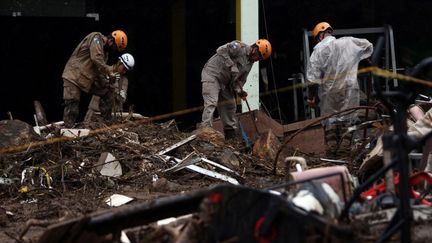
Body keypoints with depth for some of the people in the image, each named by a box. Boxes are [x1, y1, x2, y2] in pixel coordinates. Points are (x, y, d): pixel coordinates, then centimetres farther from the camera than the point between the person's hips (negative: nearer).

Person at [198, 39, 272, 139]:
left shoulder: (249, 63, 11)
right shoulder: (240, 47, -15)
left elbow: (241, 79, 8)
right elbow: (221, 51, -26)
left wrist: (239, 90, -13)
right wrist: (232, 67, -29)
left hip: (224, 82, 9)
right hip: (212, 75, -9)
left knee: (230, 106, 11)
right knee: (211, 103, -22)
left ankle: (231, 135, 19)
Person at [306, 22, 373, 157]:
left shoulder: (319, 49, -5)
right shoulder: (349, 42, 5)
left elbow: (313, 77, -9)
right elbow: (368, 46, 23)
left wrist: (311, 97, -2)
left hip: (329, 91, -2)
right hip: (349, 89, 2)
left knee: (329, 120, 8)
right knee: (347, 118, 6)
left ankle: (331, 149, 9)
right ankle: (344, 149, 5)